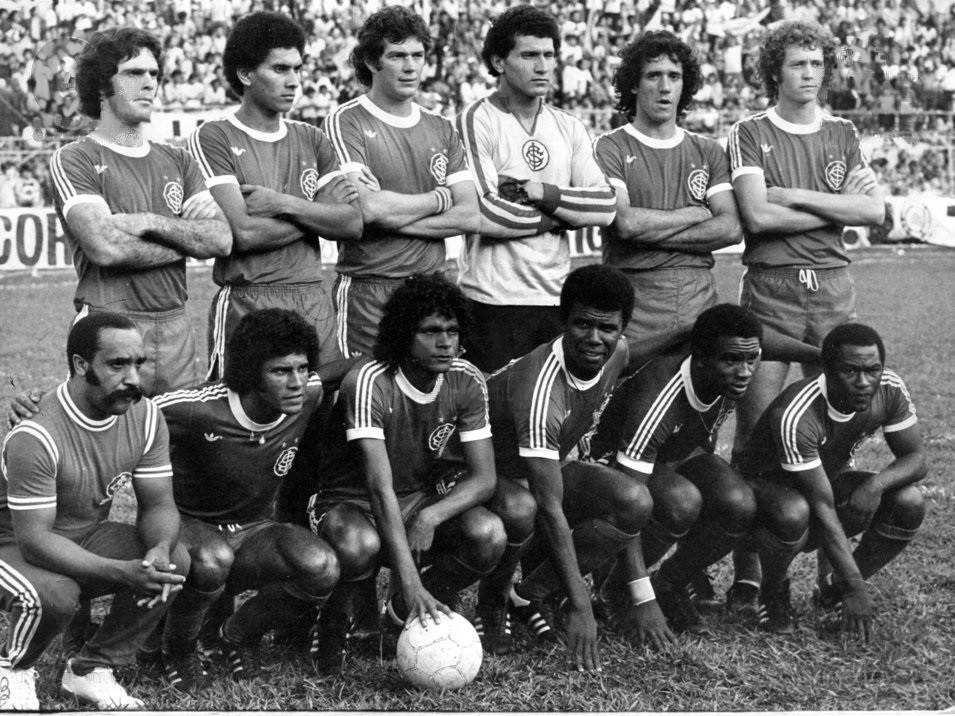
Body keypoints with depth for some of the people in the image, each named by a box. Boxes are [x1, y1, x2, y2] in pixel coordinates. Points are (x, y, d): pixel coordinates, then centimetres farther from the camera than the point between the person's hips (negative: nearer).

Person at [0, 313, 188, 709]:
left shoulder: (145, 417, -10)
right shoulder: (35, 436, -31)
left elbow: (159, 504, -6)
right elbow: (33, 539, -32)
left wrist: (160, 550, -31)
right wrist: (123, 572, -41)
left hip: (88, 538, 6)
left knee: (176, 561, -19)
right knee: (55, 595, -38)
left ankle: (91, 668, -2)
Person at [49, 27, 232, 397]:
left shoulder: (177, 160, 16)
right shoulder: (74, 160, -2)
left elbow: (222, 239, 3)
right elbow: (106, 248, -16)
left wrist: (152, 223, -10)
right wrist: (188, 239, -3)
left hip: (176, 328, 5)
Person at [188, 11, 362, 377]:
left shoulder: (311, 140, 14)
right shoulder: (213, 138, -3)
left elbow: (352, 223, 3)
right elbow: (244, 233, -14)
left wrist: (284, 204, -10)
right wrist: (316, 215, -2)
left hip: (315, 302, 5)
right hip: (247, 303, -5)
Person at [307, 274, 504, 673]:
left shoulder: (466, 382, -10)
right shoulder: (368, 382, -26)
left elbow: (483, 478, -10)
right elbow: (380, 487, -33)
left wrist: (430, 516, -31)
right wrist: (410, 581, -41)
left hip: (423, 501, 5)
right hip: (353, 503, -5)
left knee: (489, 534, -26)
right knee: (359, 546, -40)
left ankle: (408, 611, 3)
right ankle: (340, 624, -4)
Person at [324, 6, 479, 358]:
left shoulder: (441, 130, 13)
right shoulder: (347, 122, -3)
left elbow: (469, 216, 4)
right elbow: (367, 207, -17)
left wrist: (393, 214, -9)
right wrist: (440, 198, -2)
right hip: (368, 289, -5)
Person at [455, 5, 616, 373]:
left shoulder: (569, 127, 13)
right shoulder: (476, 122, -5)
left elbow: (605, 207, 2)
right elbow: (486, 216, -17)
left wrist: (541, 192, -12)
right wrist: (564, 213, -4)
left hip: (558, 297, 5)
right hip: (495, 300, -5)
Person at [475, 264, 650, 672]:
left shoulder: (618, 354, -12)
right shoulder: (538, 391, -36)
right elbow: (550, 509, -37)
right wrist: (580, 606, -38)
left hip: (551, 467, 7)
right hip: (486, 472, -7)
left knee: (636, 502, -21)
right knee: (519, 512, -41)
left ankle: (532, 593, -5)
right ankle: (493, 601, -8)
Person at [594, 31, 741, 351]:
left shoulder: (708, 152, 14)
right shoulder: (610, 148, 2)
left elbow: (731, 228, 2)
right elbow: (625, 223, -12)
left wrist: (651, 231, -6)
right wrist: (694, 214, 0)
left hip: (699, 294, 3)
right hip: (634, 296, -3)